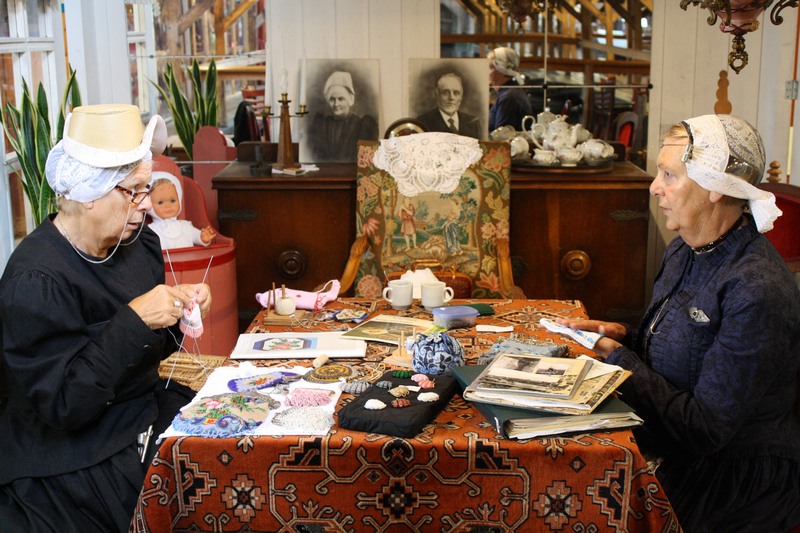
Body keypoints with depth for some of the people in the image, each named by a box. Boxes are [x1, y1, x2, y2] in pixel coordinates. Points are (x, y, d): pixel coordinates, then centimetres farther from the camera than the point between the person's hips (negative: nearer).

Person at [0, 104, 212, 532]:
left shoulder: (137, 244, 2)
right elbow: (61, 405, -24)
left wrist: (178, 309, -6)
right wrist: (134, 320, -28)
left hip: (146, 418, 8)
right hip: (79, 464, -7)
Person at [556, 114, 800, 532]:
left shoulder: (757, 293, -25)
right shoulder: (683, 252, 4)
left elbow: (707, 430, -23)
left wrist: (619, 358, -17)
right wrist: (624, 337, -2)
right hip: (674, 449, 8)